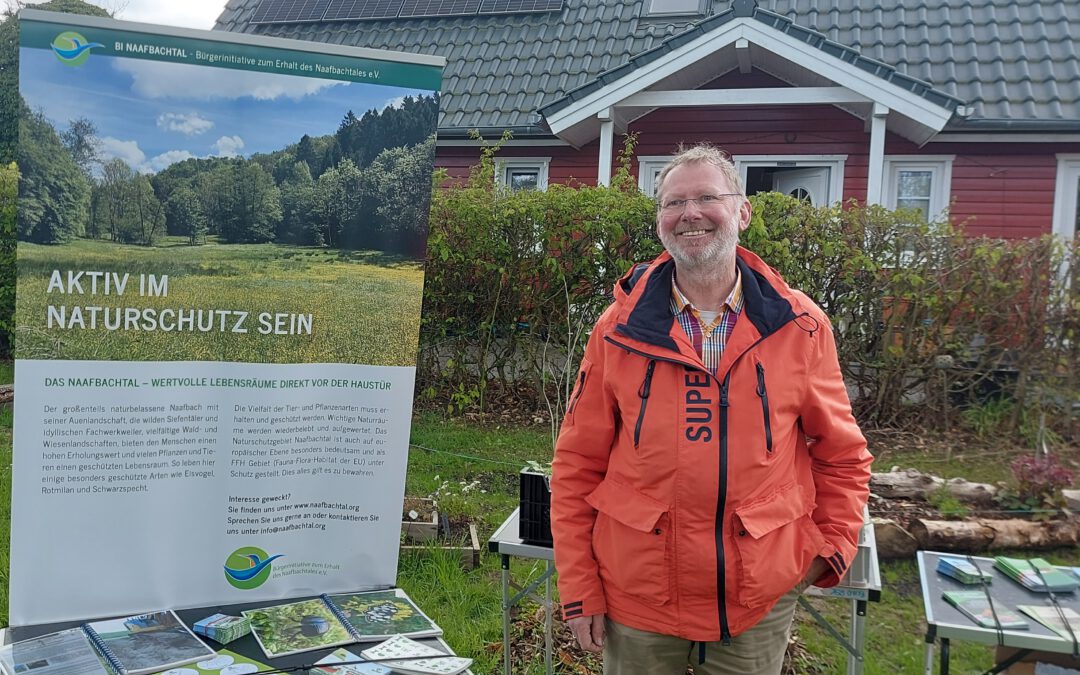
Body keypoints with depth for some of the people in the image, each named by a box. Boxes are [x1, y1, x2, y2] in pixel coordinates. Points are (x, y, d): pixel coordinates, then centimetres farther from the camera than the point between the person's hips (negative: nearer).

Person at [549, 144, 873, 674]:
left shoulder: (800, 327, -4)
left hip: (761, 597, 1)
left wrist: (832, 549, -1)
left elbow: (842, 456, 7)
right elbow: (577, 466, -2)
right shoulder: (619, 328, -5)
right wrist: (579, 590, -3)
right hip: (636, 594, 0)